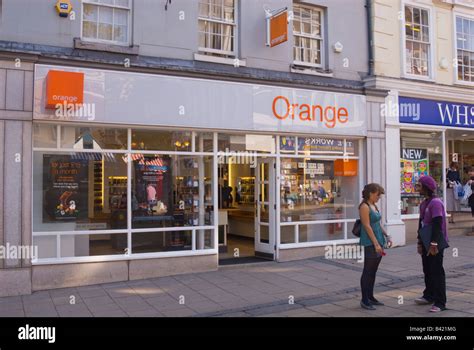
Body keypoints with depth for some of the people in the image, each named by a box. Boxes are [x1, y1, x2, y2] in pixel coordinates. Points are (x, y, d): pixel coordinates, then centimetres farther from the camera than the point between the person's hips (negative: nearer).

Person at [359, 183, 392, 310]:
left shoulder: (374, 205, 14)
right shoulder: (364, 207, -13)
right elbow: (367, 226, -18)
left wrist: (386, 236, 12)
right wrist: (376, 243, -19)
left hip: (378, 241, 9)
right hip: (370, 243, -9)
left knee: (373, 271, 13)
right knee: (368, 271, -3)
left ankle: (370, 297, 22)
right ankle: (364, 300, 3)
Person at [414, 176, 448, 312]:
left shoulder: (436, 202, -17)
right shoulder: (423, 203, 12)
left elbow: (437, 224, -22)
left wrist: (434, 244, -24)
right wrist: (420, 242, 17)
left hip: (435, 244, -9)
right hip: (426, 243, 9)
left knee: (436, 272, -5)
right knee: (427, 270, 16)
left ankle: (440, 302, 1)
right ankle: (429, 296, 29)